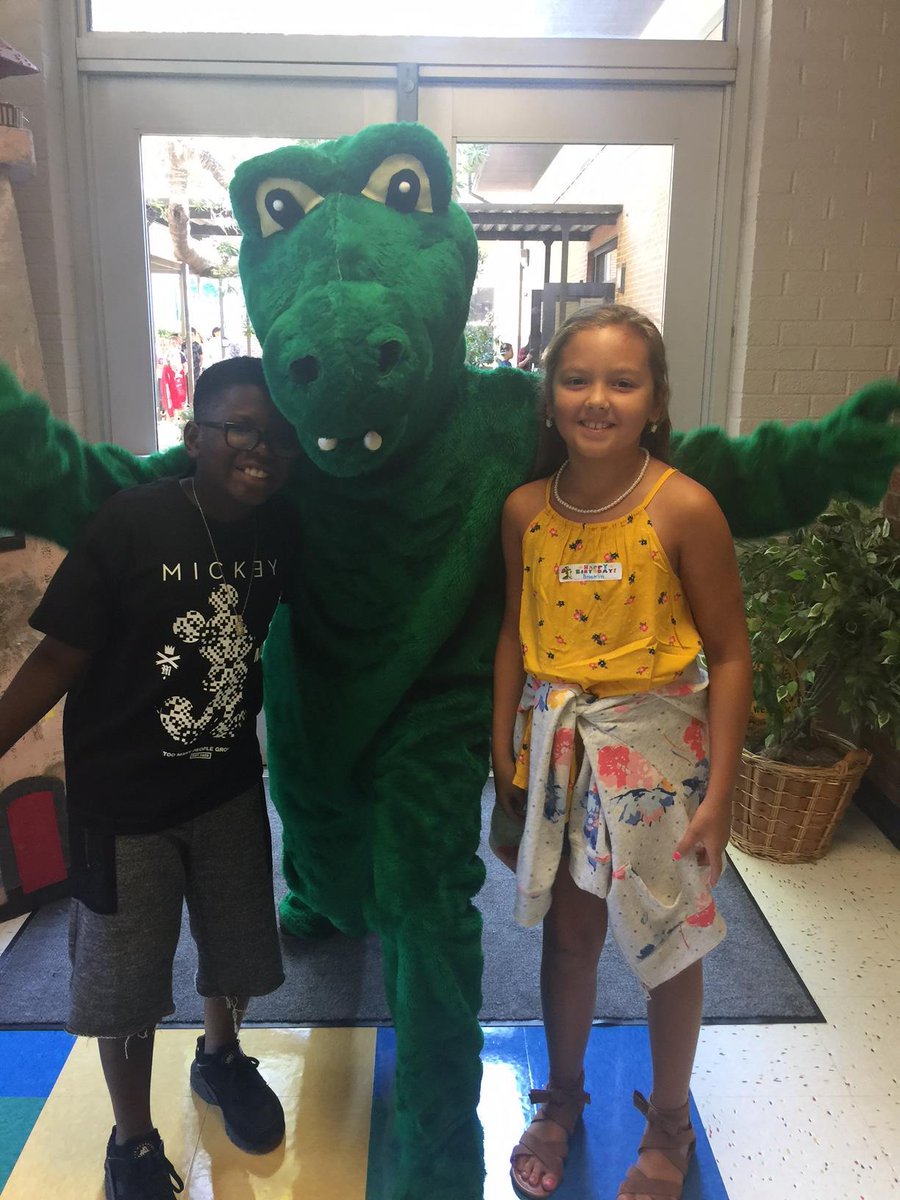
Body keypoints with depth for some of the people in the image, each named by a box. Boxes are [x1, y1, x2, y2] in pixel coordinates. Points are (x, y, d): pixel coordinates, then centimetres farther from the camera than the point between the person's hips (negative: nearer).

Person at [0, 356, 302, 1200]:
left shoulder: (279, 532, -9)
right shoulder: (131, 523, -21)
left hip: (230, 785, 4)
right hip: (123, 798, -3)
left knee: (235, 950, 20)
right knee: (123, 979, 12)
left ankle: (220, 1058, 52)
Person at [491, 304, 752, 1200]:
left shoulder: (684, 508, -15)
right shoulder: (526, 510, -3)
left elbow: (729, 654, -10)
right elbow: (516, 635, 5)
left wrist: (718, 792, -11)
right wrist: (505, 759, 5)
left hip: (655, 744, -3)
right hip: (554, 744, 3)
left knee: (669, 943, 14)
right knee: (567, 931, 19)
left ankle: (668, 1125, 42)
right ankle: (561, 1098, 46)